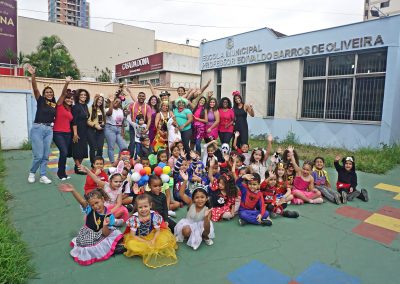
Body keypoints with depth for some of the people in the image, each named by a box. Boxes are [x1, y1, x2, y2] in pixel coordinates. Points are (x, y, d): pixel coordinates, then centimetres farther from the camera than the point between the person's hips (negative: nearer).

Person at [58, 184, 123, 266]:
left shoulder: (109, 216, -19)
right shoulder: (89, 210, -13)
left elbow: (105, 234, -16)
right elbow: (82, 201, -33)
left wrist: (105, 225, -39)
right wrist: (73, 191, -50)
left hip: (100, 237, -1)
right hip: (86, 235, 1)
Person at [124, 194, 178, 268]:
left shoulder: (154, 215, -17)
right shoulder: (134, 218, -21)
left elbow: (158, 230, -8)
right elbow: (132, 235, -16)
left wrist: (153, 240, -26)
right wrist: (145, 242, -22)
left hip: (152, 236, 1)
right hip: (139, 239, -1)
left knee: (165, 238, -21)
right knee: (131, 244, -33)